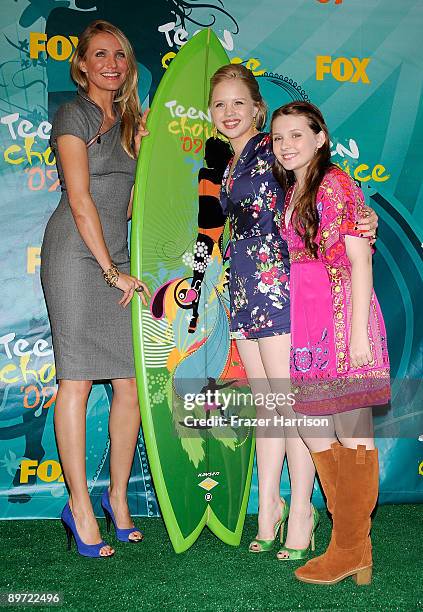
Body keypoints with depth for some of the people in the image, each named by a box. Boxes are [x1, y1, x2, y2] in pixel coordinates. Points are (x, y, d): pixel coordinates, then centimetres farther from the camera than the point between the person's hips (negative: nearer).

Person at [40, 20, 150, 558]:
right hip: (75, 253, -6)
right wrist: (112, 271, -12)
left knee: (130, 382, 2)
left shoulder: (124, 121, 20)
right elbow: (81, 201, -10)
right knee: (77, 380, -5)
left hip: (116, 257, 7)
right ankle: (79, 505, 5)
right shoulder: (73, 115, -1)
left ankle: (118, 497, 16)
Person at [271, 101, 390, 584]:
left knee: (352, 434, -1)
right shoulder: (290, 193, 18)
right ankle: (353, 547, 22)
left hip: (341, 315, -9)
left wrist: (358, 333, -17)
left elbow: (360, 261, -11)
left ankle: (351, 549, 11)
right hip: (303, 320, 9)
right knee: (311, 428, 9)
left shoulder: (337, 185, -6)